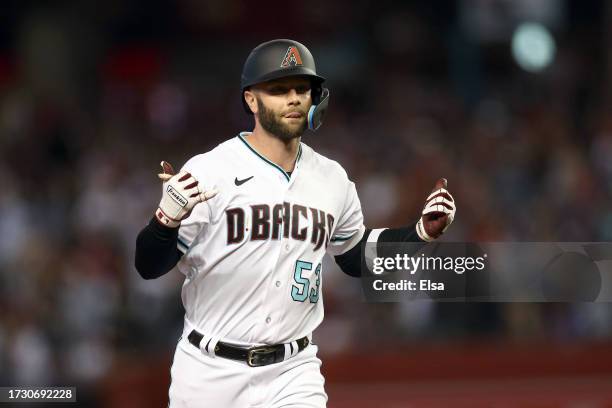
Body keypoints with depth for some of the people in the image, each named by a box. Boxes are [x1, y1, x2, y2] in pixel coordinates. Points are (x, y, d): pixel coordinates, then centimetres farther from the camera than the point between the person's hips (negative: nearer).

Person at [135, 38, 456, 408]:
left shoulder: (333, 179, 6)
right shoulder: (207, 171, -10)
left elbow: (355, 255, 22)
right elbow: (149, 266, -12)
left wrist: (423, 232, 8)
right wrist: (167, 219, -32)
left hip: (293, 374, 3)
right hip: (210, 373, -3)